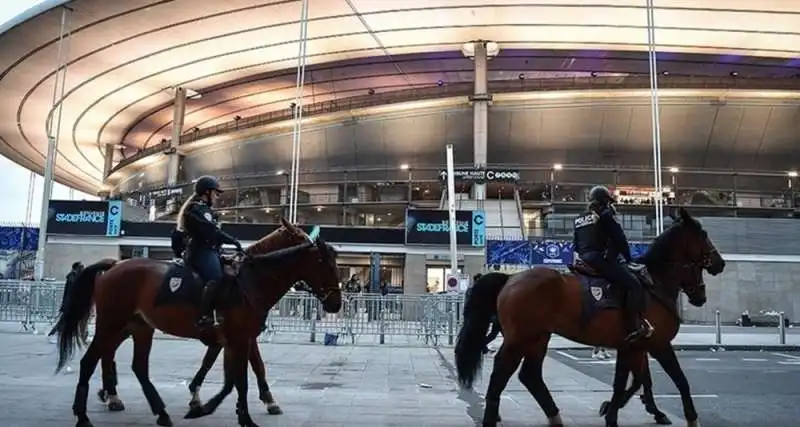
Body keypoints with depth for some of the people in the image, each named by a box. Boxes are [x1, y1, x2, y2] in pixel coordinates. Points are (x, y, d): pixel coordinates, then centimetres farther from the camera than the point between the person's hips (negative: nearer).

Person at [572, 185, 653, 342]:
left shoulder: (579, 218, 20)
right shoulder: (605, 214, 0)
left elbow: (576, 245, 23)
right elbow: (619, 239, -1)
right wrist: (628, 259, 9)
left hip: (583, 261, 9)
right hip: (600, 259, -9)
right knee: (633, 284, -10)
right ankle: (634, 327, -19)